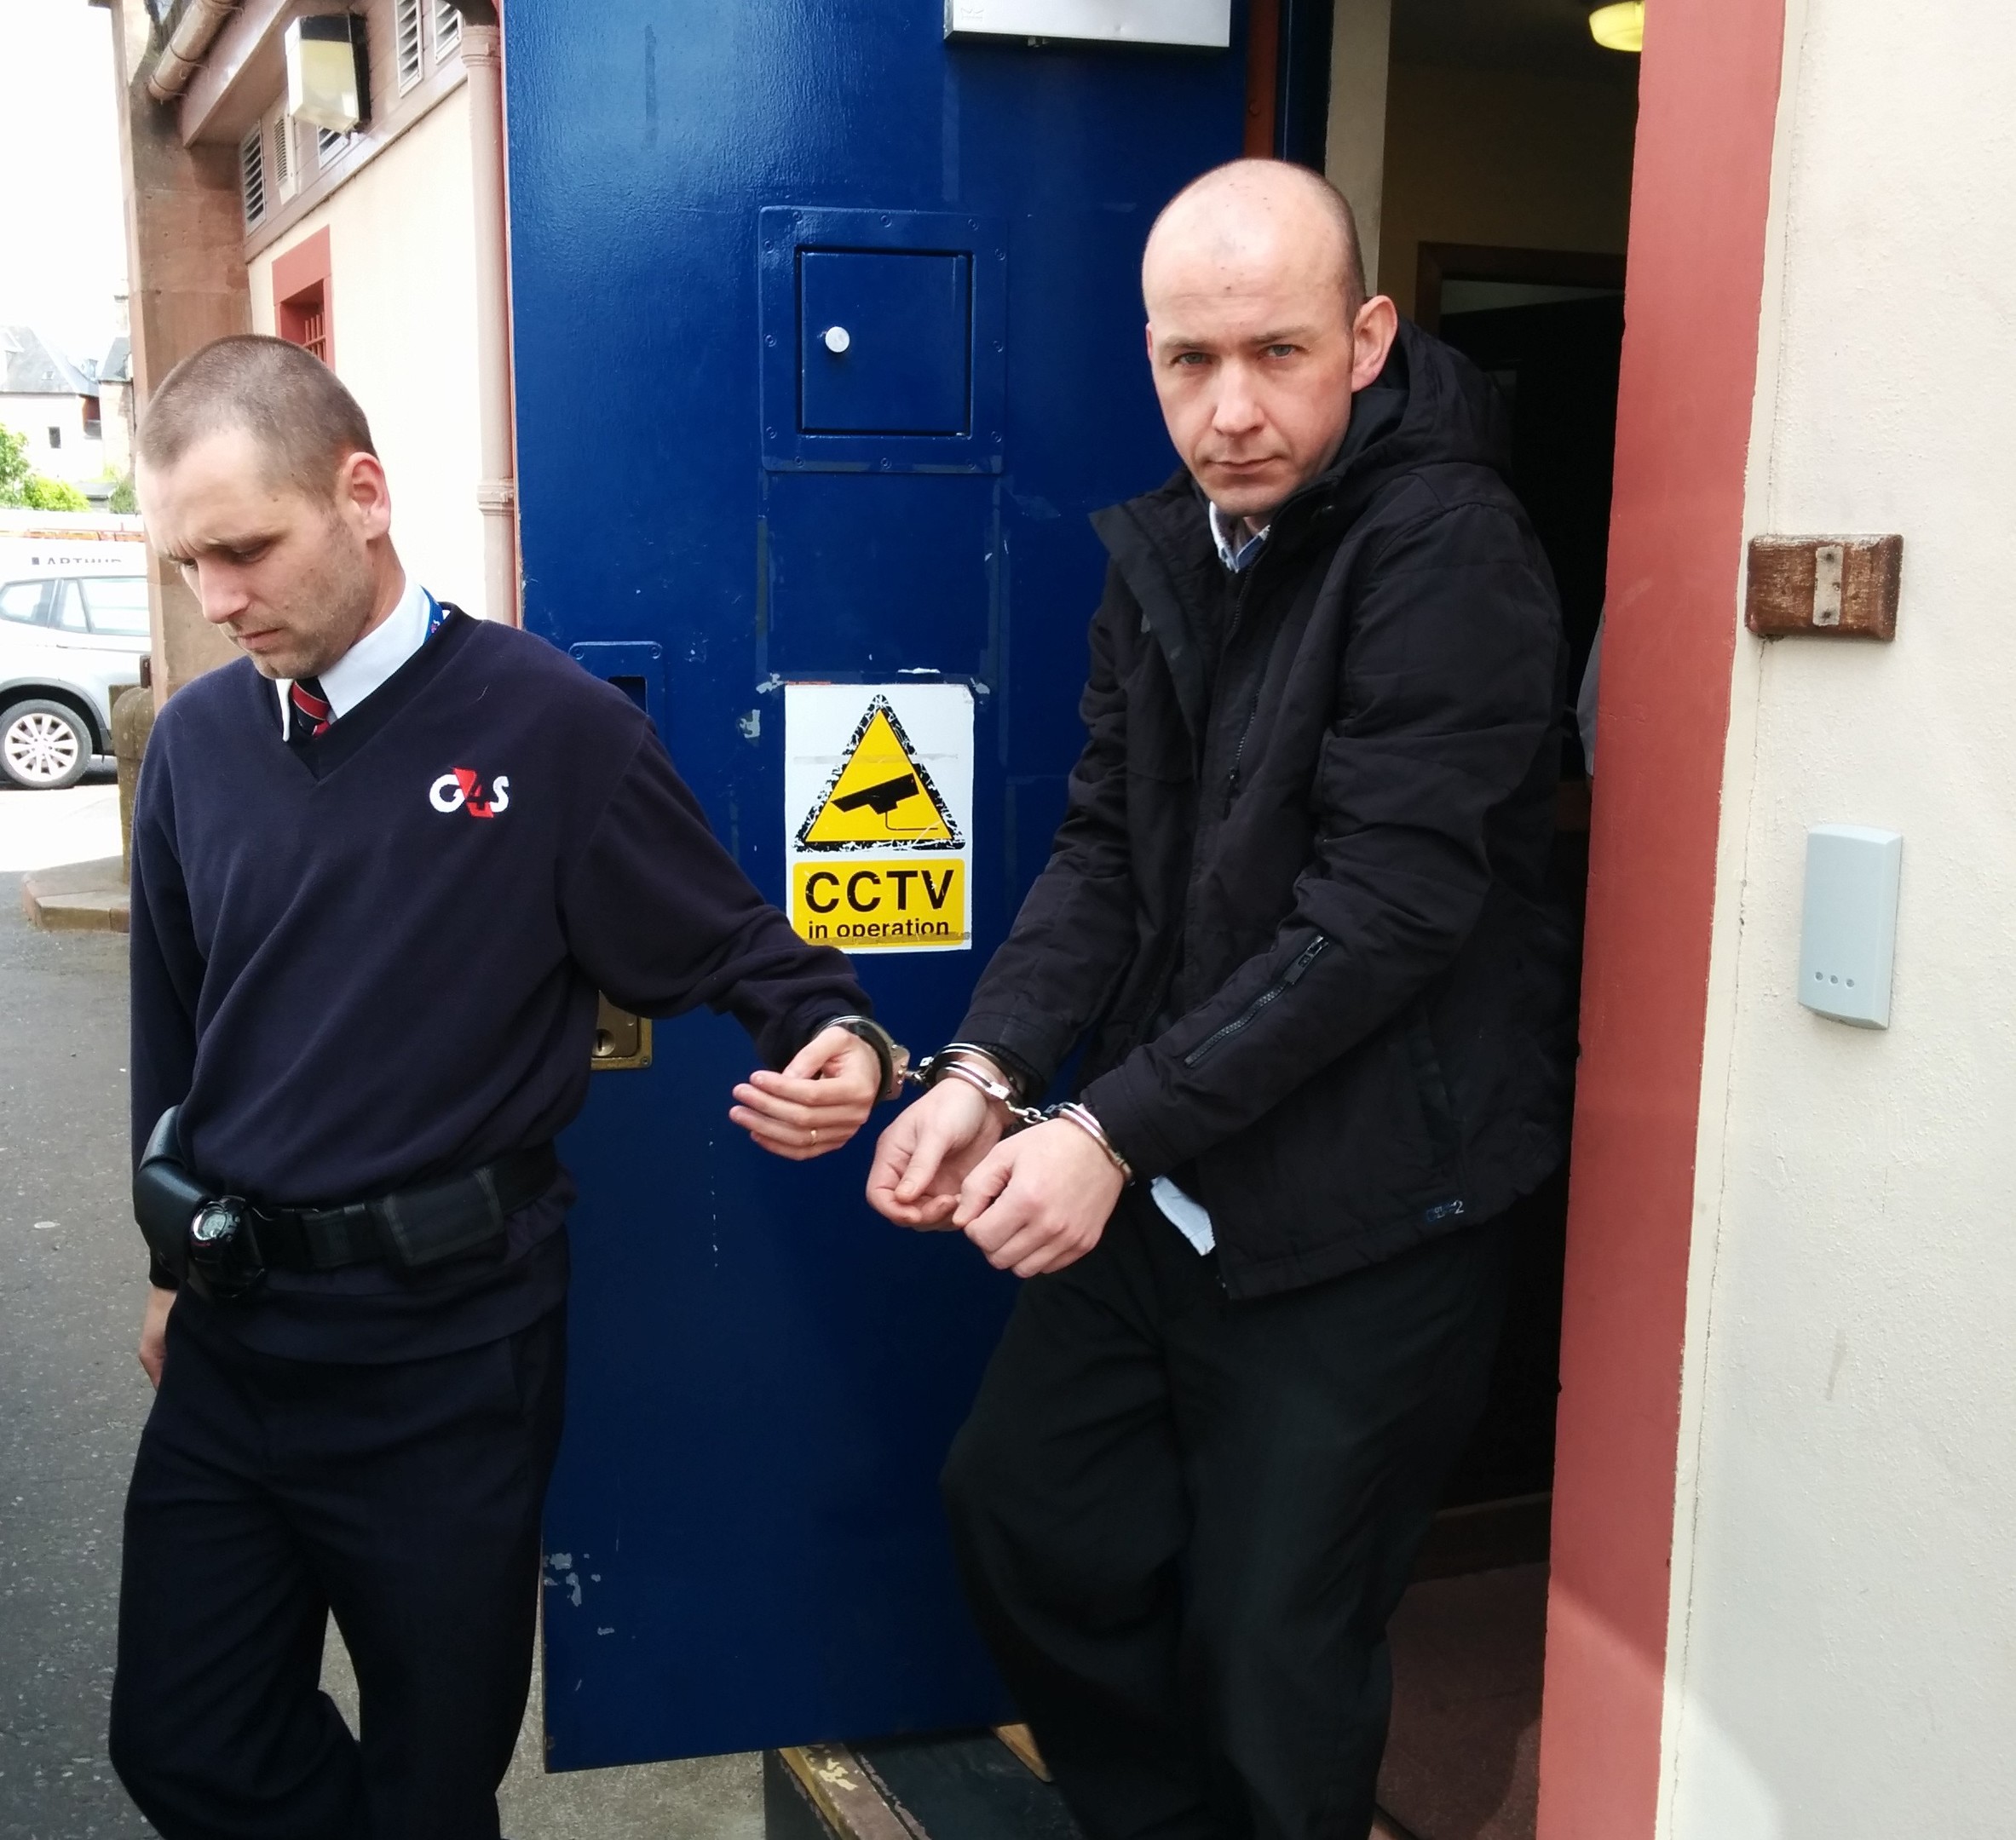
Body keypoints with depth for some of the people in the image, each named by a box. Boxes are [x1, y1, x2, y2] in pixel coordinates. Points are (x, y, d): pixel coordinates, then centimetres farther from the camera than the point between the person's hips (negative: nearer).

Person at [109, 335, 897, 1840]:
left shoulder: (554, 726, -13)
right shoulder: (199, 740, 3)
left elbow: (737, 948, -5)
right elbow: (172, 1026, 13)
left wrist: (839, 1040, -26)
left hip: (444, 1343, -5)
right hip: (230, 1336, 5)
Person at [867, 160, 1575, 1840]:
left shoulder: (1448, 552, -18)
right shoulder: (1162, 552, 6)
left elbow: (1384, 908, -23)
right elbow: (1106, 851, 4)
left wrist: (1112, 1127, -22)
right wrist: (986, 1068, -12)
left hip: (1358, 1220, -8)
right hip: (1163, 1186, 8)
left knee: (1272, 1658, 6)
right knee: (1017, 1497, 20)